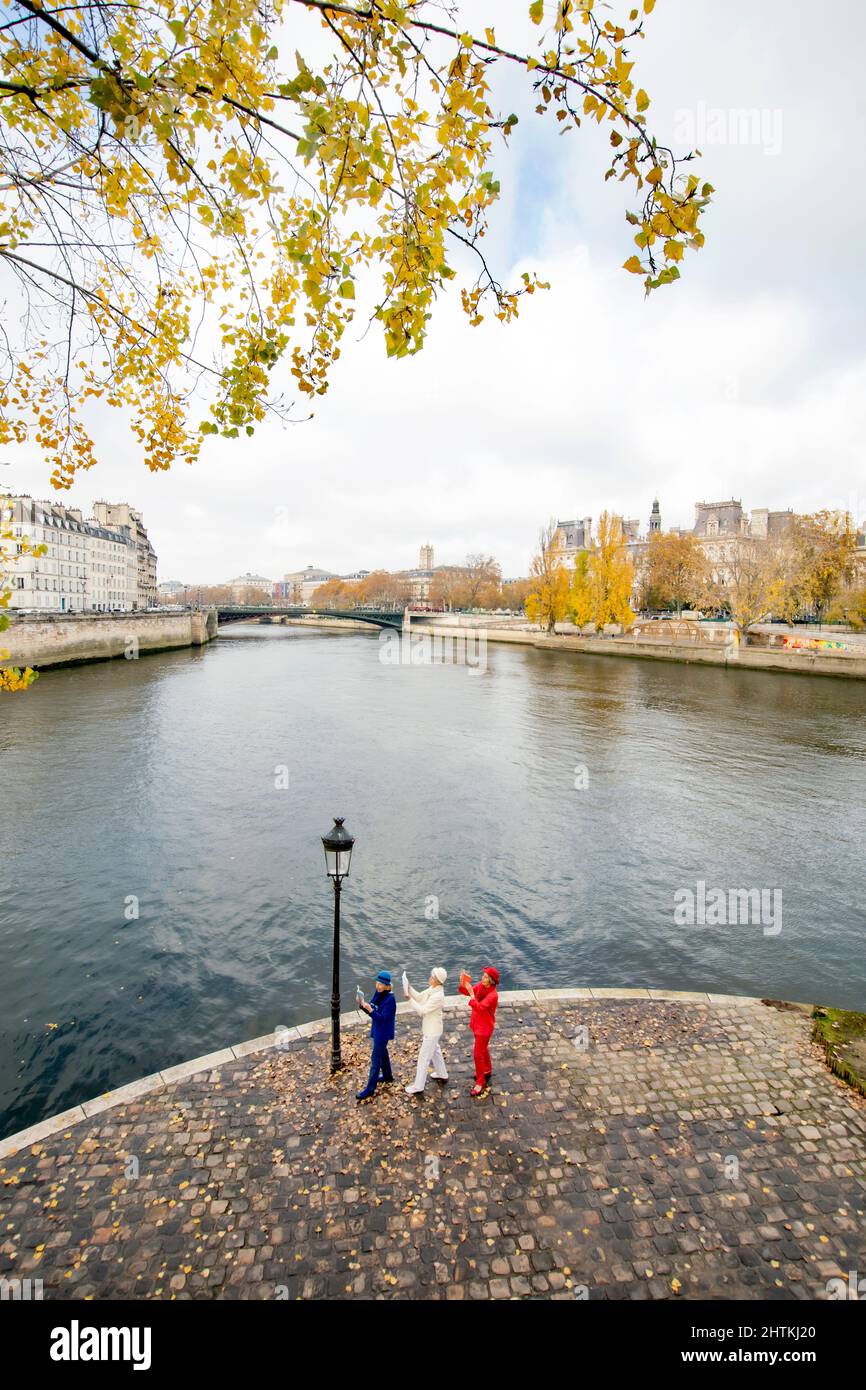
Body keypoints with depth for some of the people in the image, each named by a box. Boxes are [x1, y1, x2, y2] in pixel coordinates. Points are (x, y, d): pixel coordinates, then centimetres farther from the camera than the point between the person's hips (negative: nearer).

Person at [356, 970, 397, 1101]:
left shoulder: (390, 999, -27)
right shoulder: (377, 993, -3)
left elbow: (383, 1018, -28)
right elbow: (372, 1010, 3)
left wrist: (370, 1010, -39)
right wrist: (363, 1006, -16)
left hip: (383, 1033, -8)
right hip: (377, 1029, 8)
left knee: (375, 1058, 1)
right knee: (382, 1053, 24)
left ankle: (370, 1088, 12)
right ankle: (388, 1076, 44)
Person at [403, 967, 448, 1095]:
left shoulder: (438, 997, -34)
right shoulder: (432, 989, -6)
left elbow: (422, 1010, -30)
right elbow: (419, 997, 2)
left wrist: (409, 998, -25)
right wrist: (409, 987, -11)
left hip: (432, 1030, -9)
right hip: (430, 1027, 9)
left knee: (424, 1056, 4)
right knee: (435, 1051, 27)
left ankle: (418, 1086, 18)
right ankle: (442, 1075, 46)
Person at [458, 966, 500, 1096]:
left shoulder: (493, 995, -32)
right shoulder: (481, 986, -10)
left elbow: (478, 1007, -39)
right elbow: (466, 991, -7)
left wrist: (471, 992, -41)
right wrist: (463, 984, -27)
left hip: (485, 1027, -8)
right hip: (477, 1023, 8)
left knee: (478, 1054, 2)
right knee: (483, 1048, 27)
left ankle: (480, 1082, 18)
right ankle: (487, 1070, 49)